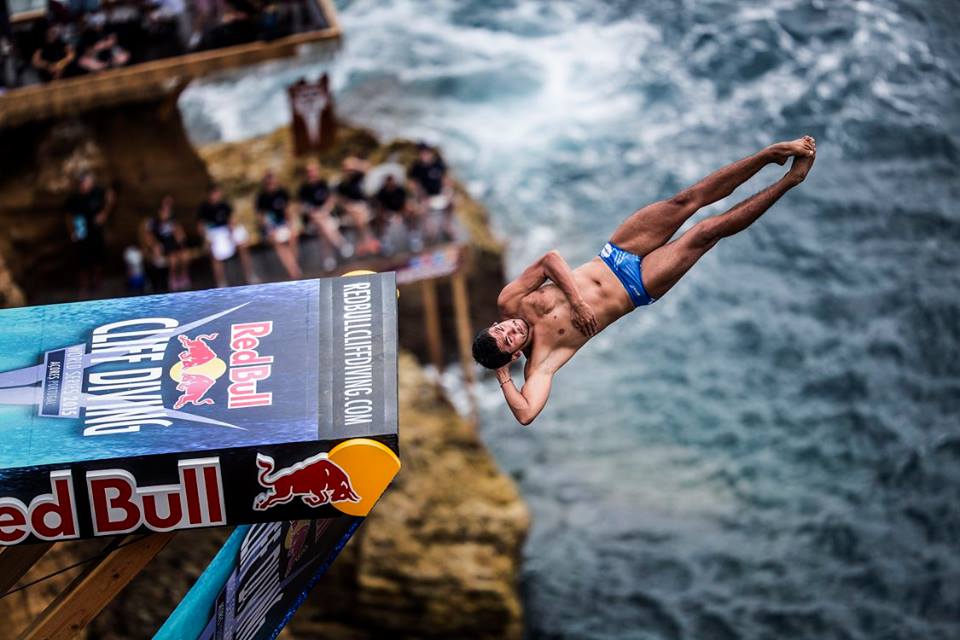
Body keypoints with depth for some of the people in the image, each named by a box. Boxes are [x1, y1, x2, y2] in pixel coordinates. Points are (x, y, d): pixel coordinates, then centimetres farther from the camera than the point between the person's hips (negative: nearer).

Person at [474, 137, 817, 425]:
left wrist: (576, 299, -24)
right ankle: (791, 179, 1)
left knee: (686, 200, -7)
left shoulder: (509, 302, -11)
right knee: (708, 231, -12)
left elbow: (550, 259, -16)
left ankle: (771, 154, 11)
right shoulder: (540, 359, -18)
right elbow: (526, 414, -31)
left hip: (611, 258, 4)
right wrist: (503, 380, -27)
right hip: (639, 288, -3)